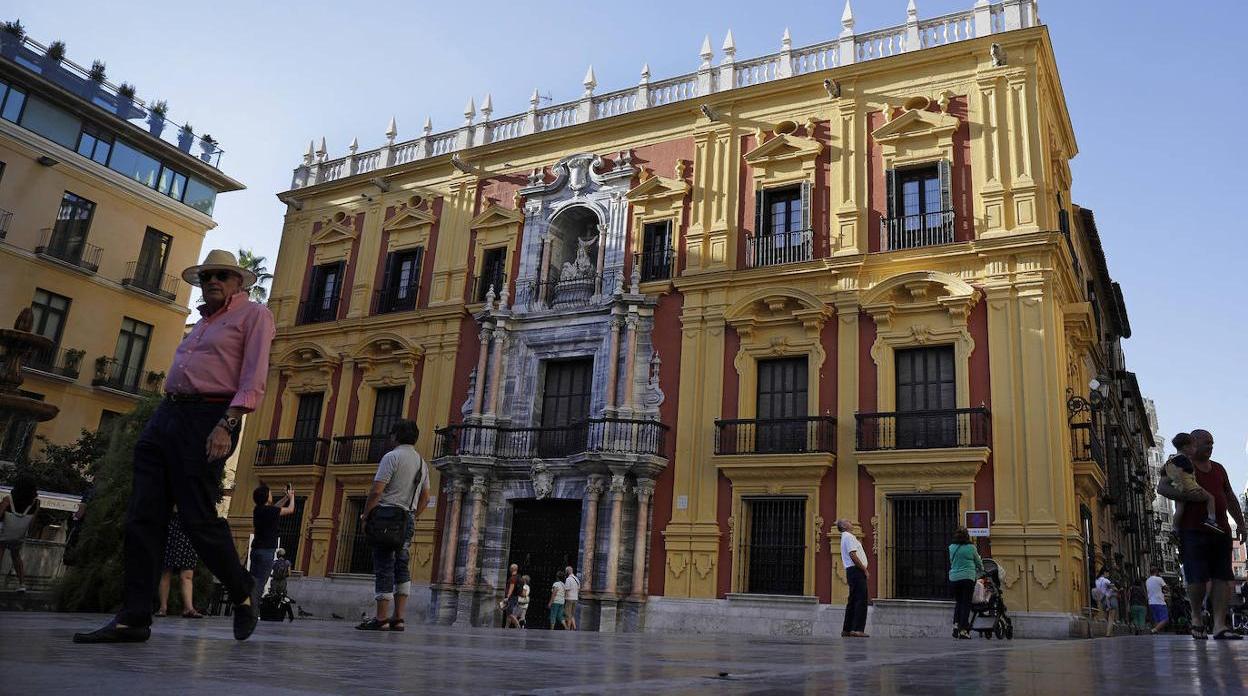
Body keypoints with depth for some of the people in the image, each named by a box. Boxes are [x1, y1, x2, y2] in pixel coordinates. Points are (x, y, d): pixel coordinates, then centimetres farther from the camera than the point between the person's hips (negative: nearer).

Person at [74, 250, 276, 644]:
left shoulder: (253, 315, 1)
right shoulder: (203, 320, 26)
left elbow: (254, 379, -11)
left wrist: (226, 425, -22)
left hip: (207, 419, -8)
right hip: (166, 415, 8)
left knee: (199, 519, -8)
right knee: (142, 518, 0)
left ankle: (243, 597, 11)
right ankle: (133, 618, 3)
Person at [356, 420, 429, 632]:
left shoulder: (392, 457, -7)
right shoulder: (422, 462, 16)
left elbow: (377, 491, -13)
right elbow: (425, 497, 18)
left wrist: (365, 514, -2)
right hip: (408, 518, 7)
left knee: (383, 567, -6)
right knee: (401, 566, 8)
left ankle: (381, 618, -7)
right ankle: (398, 618, 7)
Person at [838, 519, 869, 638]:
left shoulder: (846, 537, 23)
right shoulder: (848, 537, -9)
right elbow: (853, 555, -18)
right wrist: (864, 569, -14)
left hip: (851, 571, 11)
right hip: (856, 570, -11)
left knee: (853, 601, 11)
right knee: (861, 600, -13)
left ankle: (846, 629, 12)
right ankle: (858, 629, -18)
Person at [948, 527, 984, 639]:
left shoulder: (951, 548, 3)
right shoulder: (971, 547, -3)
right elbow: (979, 563, 11)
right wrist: (981, 572, 31)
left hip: (954, 578, 3)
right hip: (968, 577, -3)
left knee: (958, 602, 16)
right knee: (966, 603, 1)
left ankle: (956, 624, 1)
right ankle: (963, 630, -1)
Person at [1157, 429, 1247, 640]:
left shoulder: (1218, 469, 21)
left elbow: (1230, 498, 27)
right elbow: (1161, 488, -9)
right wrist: (1187, 495, -23)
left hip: (1220, 530, 6)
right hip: (1193, 530, -6)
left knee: (1222, 577, -2)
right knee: (1198, 578, -9)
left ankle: (1219, 625, -2)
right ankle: (1196, 618, 11)